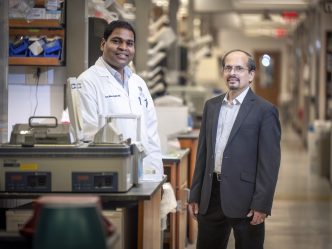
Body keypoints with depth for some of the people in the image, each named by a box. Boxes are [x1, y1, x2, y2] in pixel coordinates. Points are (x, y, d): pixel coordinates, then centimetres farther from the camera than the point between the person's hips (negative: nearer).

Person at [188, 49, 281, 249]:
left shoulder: (264, 110, -6)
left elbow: (269, 163, -10)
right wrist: (195, 195, 11)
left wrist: (262, 205, -15)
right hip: (211, 195, 5)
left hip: (244, 198, -5)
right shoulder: (211, 106, 12)